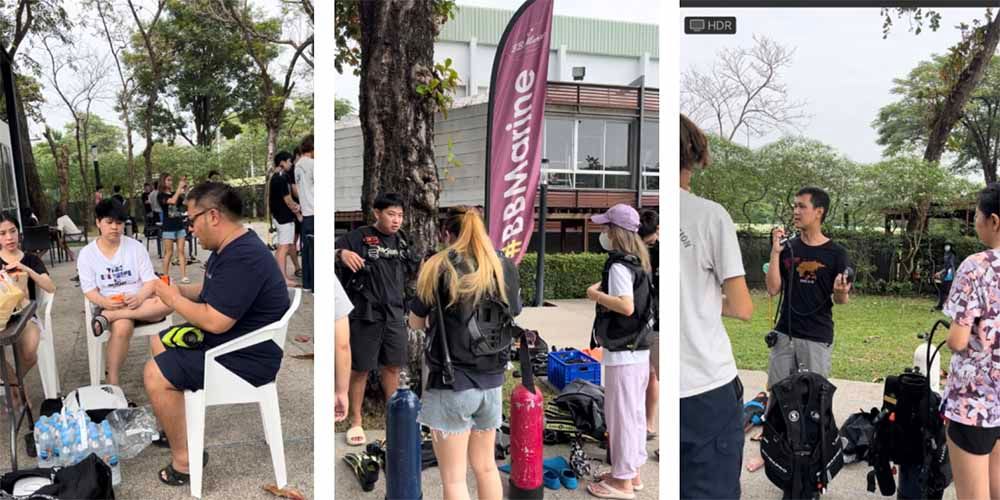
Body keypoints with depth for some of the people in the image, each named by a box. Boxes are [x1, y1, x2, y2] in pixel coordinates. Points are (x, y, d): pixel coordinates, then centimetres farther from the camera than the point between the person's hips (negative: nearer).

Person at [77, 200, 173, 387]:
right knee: (122, 327, -37)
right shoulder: (87, 254, 3)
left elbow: (150, 281, -1)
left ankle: (108, 317, -29)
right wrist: (105, 302, -24)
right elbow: (90, 290, -1)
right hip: (108, 305, -2)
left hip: (138, 303, 2)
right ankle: (112, 383, -26)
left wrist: (139, 298, -23)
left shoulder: (136, 247, 3)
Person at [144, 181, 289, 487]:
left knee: (155, 375, -13)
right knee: (160, 343, 20)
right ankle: (175, 425, 25)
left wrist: (174, 301, -14)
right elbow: (212, 291, 19)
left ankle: (183, 461, -2)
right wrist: (179, 290, 1)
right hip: (227, 340, 11)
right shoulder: (230, 246, 6)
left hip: (247, 358, -11)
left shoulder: (242, 259, -28)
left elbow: (215, 321, -30)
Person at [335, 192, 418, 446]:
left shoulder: (400, 241, 11)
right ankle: (355, 422, 18)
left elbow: (410, 271, 25)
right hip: (365, 316, -5)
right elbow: (336, 250, -16)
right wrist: (341, 253, -35)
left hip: (395, 316, 5)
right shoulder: (358, 237, -9)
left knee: (392, 367, 14)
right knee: (360, 369, 4)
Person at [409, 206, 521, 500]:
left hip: (451, 384, -5)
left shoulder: (439, 266, -9)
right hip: (491, 382, 5)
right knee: (485, 466, 21)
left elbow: (416, 323, 1)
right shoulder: (505, 267, 2)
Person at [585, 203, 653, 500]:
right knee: (635, 412, 17)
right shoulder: (639, 261, 12)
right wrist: (604, 288, 13)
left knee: (620, 413, 0)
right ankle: (632, 472, 29)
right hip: (639, 349, 10)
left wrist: (596, 295, -17)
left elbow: (626, 306, -28)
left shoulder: (619, 266, -17)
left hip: (622, 353, -10)